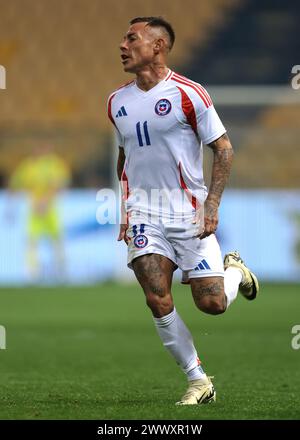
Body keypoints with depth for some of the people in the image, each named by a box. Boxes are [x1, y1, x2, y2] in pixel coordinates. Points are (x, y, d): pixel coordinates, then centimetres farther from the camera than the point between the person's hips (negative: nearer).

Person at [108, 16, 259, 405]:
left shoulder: (187, 93, -9)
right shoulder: (117, 102, 9)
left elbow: (223, 148, -6)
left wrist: (212, 204, -14)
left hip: (189, 213, -4)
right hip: (144, 213, 4)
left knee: (212, 303, -6)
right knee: (158, 301, -12)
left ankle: (235, 271, 30)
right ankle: (199, 381, 0)